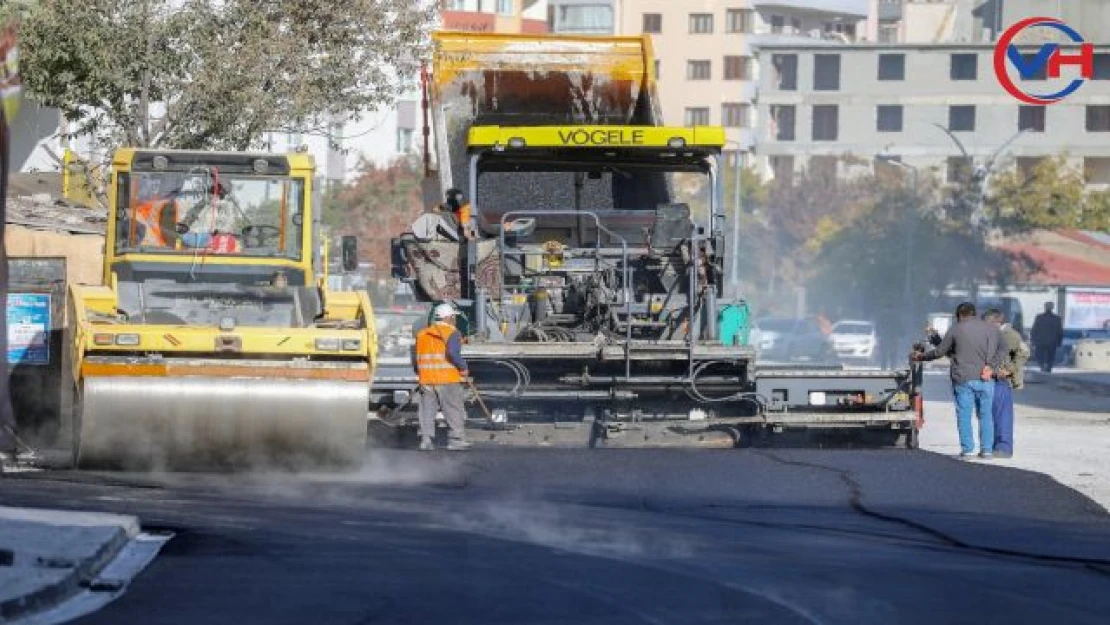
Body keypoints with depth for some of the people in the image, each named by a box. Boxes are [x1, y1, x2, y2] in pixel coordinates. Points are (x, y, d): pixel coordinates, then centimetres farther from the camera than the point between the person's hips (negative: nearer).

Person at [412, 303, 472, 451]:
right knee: (454, 410, 2)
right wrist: (463, 368, -8)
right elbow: (453, 353, -20)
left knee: (427, 411, 7)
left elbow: (415, 358, 14)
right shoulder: (452, 333, -5)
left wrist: (419, 373, 26)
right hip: (447, 379, -5)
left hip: (426, 379, 5)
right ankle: (456, 439, 0)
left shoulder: (422, 334, 14)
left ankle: (426, 439, 0)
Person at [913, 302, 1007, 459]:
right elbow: (999, 350, -1)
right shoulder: (990, 329, 9)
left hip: (963, 379, -2)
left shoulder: (956, 329, 2)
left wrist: (921, 356, 20)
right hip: (985, 379, 2)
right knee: (985, 414, 9)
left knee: (964, 415, 3)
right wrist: (990, 366, -7)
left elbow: (940, 351, 7)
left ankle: (967, 449, 0)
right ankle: (987, 449, 8)